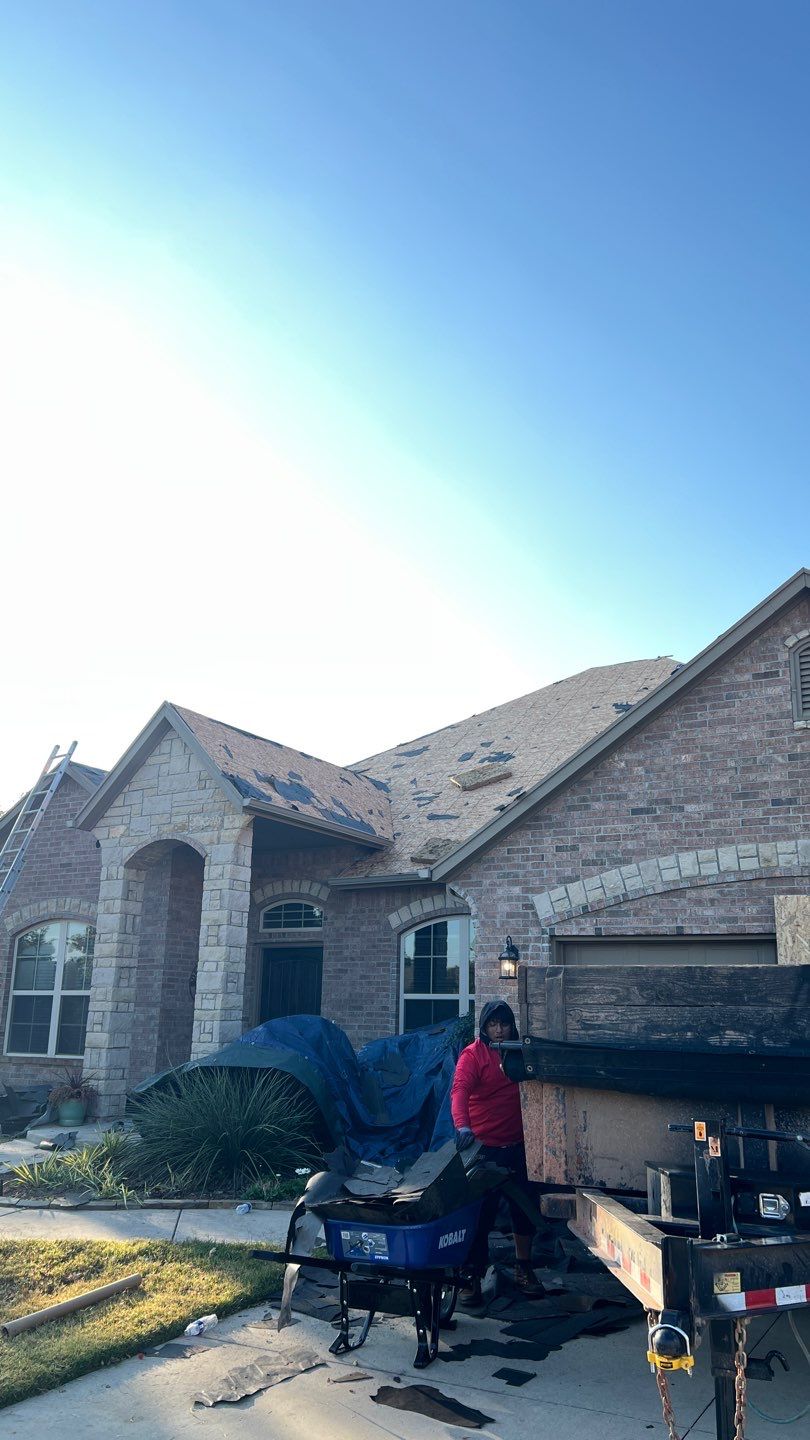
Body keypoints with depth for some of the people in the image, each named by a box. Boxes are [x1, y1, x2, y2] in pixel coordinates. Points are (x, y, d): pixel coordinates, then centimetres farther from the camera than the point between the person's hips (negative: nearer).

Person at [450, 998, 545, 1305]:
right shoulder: (473, 1054, -9)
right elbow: (459, 1090, -25)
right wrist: (462, 1126, -40)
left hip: (516, 1146, 5)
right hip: (483, 1147, -5)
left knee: (525, 1207, 13)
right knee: (480, 1214, 1)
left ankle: (523, 1269, 32)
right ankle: (472, 1277, 14)